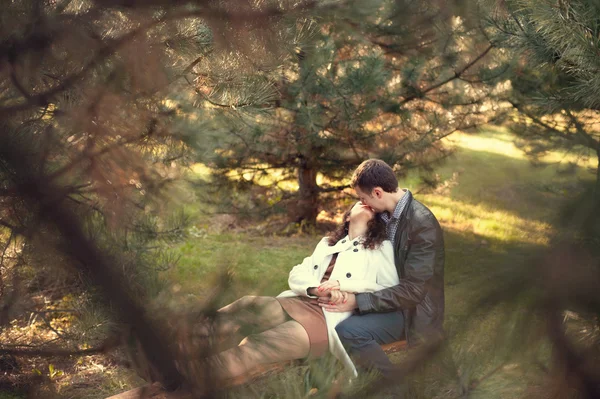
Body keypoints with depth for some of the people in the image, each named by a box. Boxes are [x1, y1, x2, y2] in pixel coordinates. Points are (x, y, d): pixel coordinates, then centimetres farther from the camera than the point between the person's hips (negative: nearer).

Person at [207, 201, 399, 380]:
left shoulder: (382, 248, 16)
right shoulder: (327, 242, 28)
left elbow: (391, 290, 2)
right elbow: (296, 274, 16)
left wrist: (342, 284, -8)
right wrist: (316, 288, -8)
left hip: (333, 318, -5)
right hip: (300, 303, 5)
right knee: (248, 305, -27)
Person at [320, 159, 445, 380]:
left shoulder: (423, 224, -23)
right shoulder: (385, 213, 2)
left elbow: (413, 290, -26)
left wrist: (358, 302, -28)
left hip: (413, 309, -8)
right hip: (388, 296, 8)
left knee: (348, 331, -26)